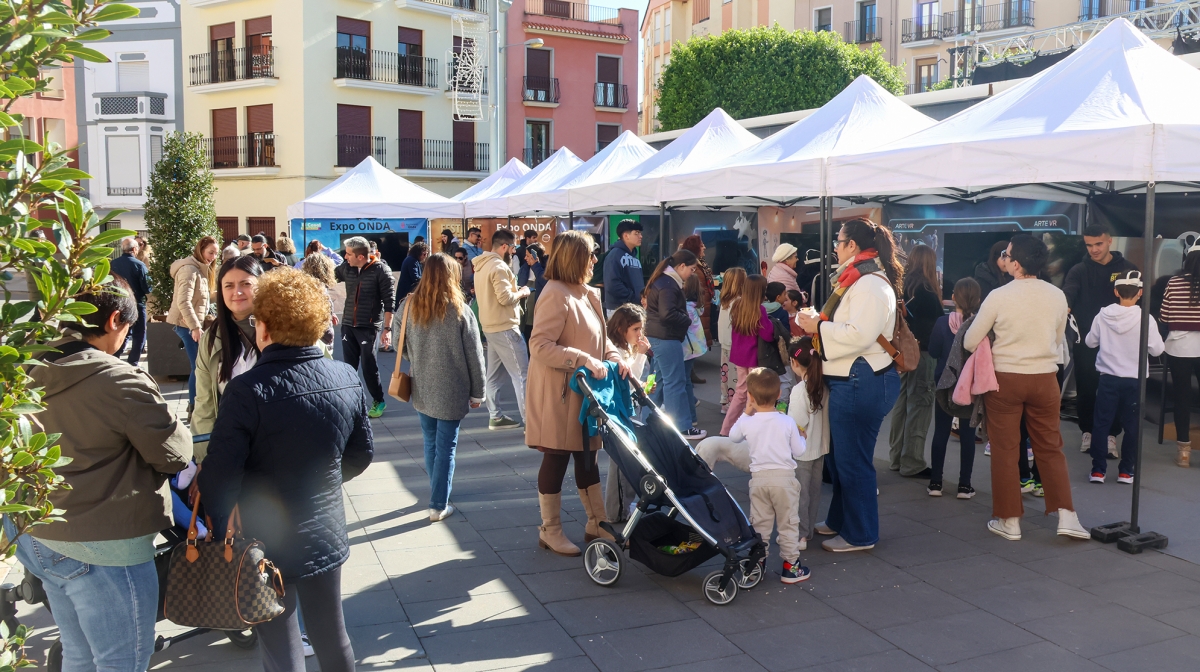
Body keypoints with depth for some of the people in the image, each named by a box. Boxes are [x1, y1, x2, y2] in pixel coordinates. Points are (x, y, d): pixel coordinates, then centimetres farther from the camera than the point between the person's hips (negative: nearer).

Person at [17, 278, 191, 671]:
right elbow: (174, 454, -11)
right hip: (104, 550, -7)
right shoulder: (122, 382, -21)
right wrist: (174, 426, 8)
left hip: (39, 538, 8)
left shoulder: (25, 374, 0)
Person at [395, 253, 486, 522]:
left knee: (430, 443, 19)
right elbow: (474, 356, -8)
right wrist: (478, 392, 2)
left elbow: (399, 344, 6)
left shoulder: (409, 306, -4)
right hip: (452, 391, -4)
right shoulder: (460, 311, -13)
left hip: (422, 389, 4)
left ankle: (438, 491, 35)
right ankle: (439, 506, 9)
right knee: (446, 447, 4)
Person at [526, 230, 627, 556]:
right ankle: (550, 530, 17)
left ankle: (596, 523, 27)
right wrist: (584, 360, -28)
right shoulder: (556, 295, -18)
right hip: (558, 394, -9)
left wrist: (614, 357, -1)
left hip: (585, 392, 9)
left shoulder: (587, 293, 11)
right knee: (556, 459, 2)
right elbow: (539, 346, -24)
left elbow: (599, 336, 19)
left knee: (587, 456, 16)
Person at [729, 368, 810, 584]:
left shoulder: (746, 423, -7)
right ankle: (790, 566, 15)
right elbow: (799, 452, -2)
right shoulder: (787, 422, -10)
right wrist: (801, 437, 17)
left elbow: (733, 437, 15)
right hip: (785, 477, -1)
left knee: (759, 523, 15)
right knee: (788, 523, 10)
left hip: (759, 478, 1)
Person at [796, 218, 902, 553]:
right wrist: (816, 323, 8)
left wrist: (817, 328, -18)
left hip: (862, 383, -11)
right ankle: (839, 520, 36)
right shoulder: (858, 279, 16)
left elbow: (859, 335, -28)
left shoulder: (869, 284, -19)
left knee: (852, 461, 1)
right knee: (838, 456, 21)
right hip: (849, 380, 11)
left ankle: (859, 535, 16)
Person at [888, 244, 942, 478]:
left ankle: (897, 457, 23)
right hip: (922, 351, -8)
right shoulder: (926, 290, -15)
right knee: (919, 405, -2)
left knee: (902, 402, 14)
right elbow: (939, 318, -8)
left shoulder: (902, 285, 5)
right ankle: (912, 464, 1)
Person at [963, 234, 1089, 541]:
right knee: (1050, 449, 13)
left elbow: (970, 343, -5)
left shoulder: (998, 297, -12)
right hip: (1045, 378, 3)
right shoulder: (1057, 296, -2)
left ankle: (1010, 520, 11)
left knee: (1005, 450, 6)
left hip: (1005, 378, -3)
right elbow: (1058, 341, 12)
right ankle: (1066, 516, 9)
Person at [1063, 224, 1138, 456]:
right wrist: (1065, 305, -41)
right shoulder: (1079, 270, 1)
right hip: (1086, 341, 0)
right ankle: (1088, 432, 20)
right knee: (1085, 389, 5)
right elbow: (1068, 292, -18)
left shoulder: (1126, 268, 5)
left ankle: (1111, 435, 15)